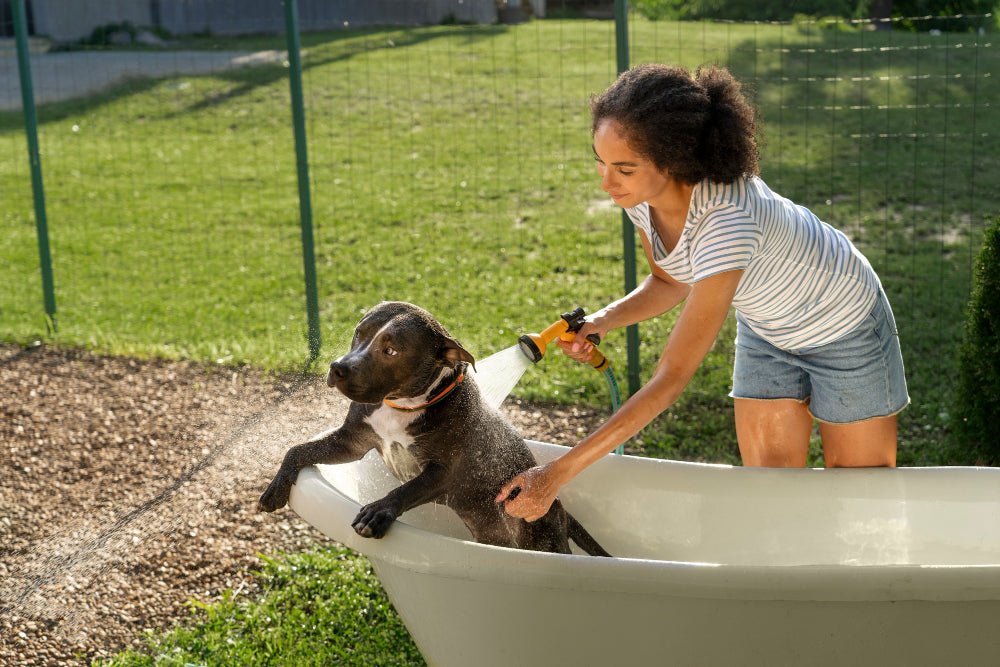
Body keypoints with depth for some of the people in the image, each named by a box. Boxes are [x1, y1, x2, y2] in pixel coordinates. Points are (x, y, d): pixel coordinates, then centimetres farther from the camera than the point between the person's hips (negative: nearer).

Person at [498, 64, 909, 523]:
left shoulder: (726, 221, -43)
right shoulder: (641, 193, -22)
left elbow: (673, 376, -41)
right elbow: (670, 283, -1)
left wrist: (559, 473, -42)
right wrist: (604, 320, -22)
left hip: (842, 326, -6)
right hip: (765, 329, 6)